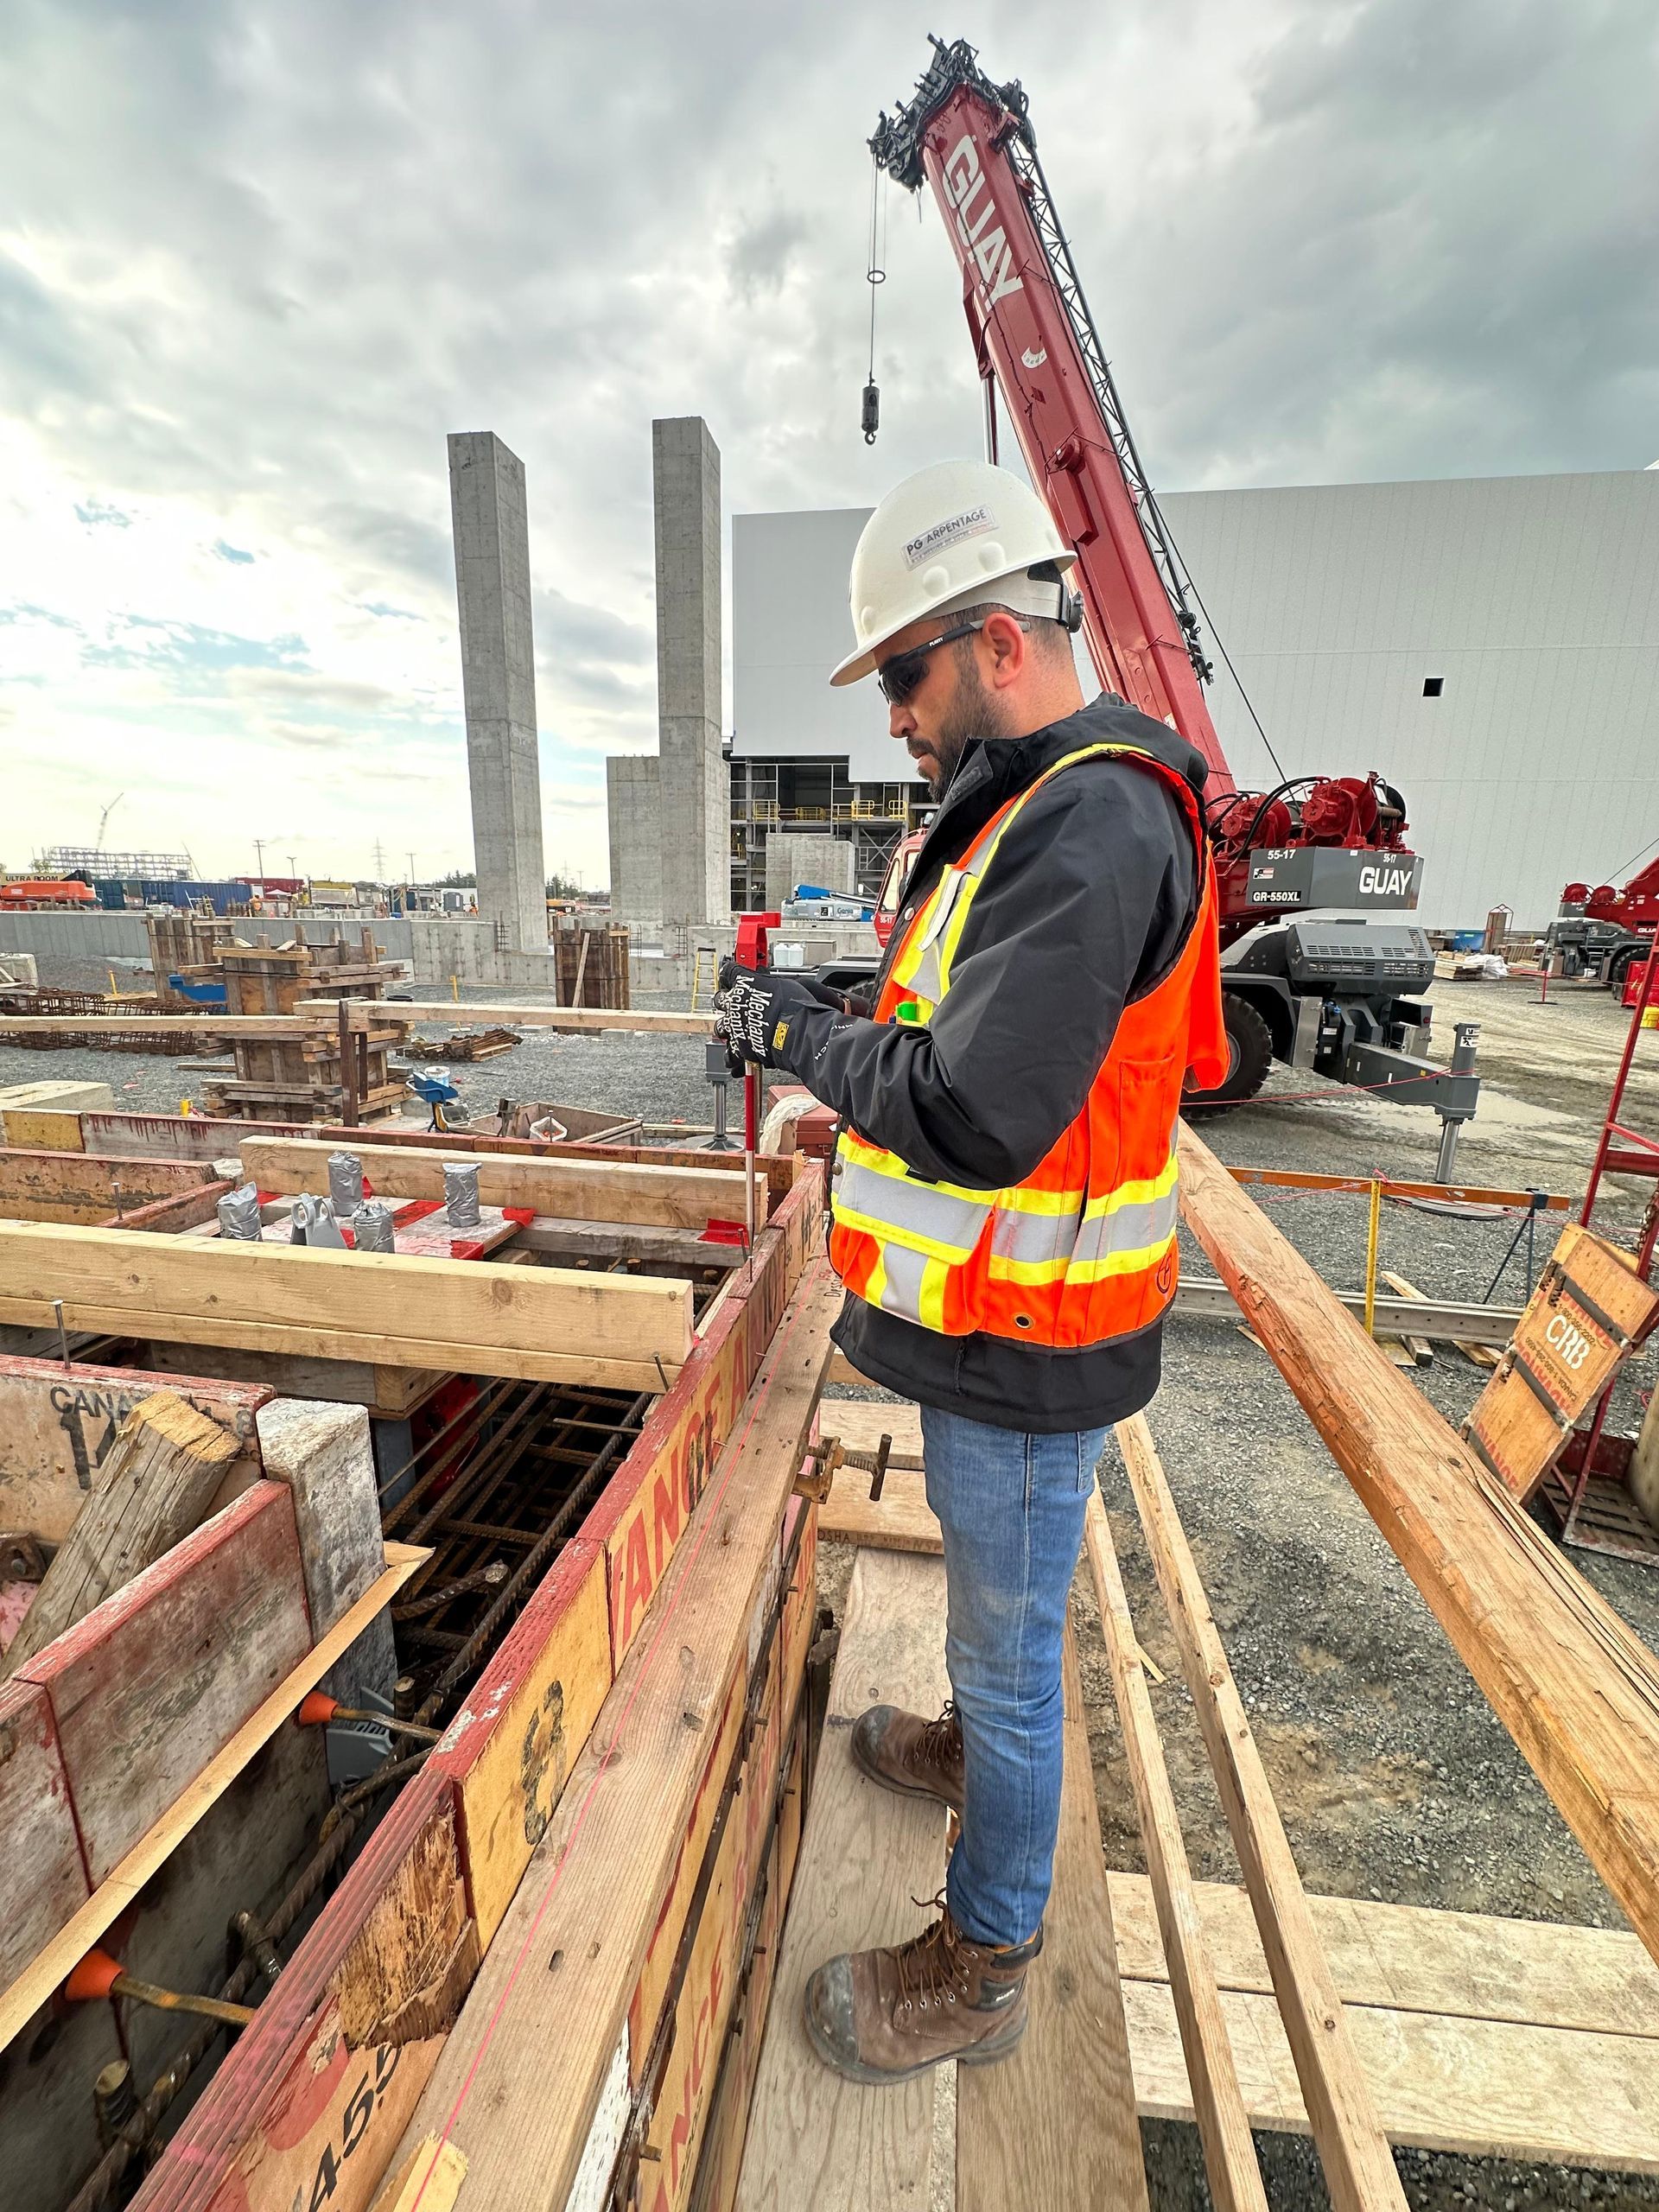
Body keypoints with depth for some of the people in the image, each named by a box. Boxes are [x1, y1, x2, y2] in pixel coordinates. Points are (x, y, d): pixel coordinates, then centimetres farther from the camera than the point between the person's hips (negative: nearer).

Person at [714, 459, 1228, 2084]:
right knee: (992, 1594, 30)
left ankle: (982, 1966, 39)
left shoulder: (1093, 823, -23)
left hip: (1024, 1346, -9)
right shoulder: (1034, 811, 11)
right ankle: (972, 1749, 58)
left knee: (1009, 1638, 12)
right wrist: (842, 1016, 2)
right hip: (991, 1319, 10)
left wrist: (797, 1031, -16)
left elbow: (975, 1115, -31)